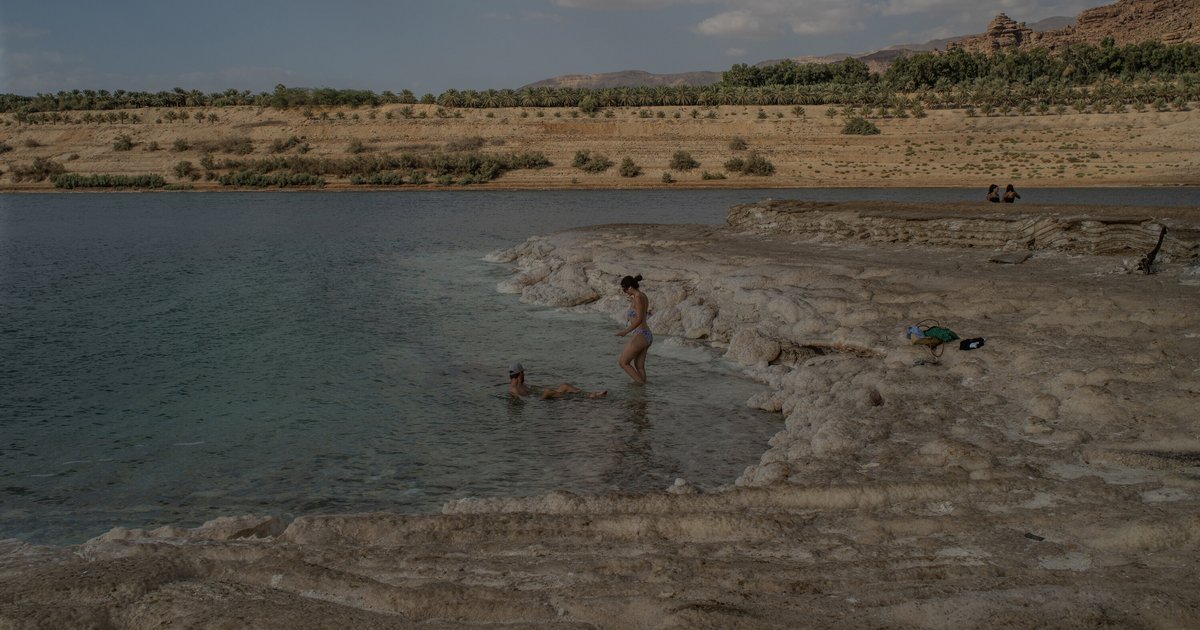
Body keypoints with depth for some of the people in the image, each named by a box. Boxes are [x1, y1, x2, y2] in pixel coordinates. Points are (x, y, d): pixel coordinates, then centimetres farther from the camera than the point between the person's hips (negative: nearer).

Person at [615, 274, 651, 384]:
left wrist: (626, 331, -28)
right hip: (647, 335, 10)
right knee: (639, 366, 15)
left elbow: (639, 319, -24)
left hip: (640, 336, -10)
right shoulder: (643, 296, 11)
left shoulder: (638, 298, -16)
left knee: (623, 363, 1)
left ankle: (641, 384, -1)